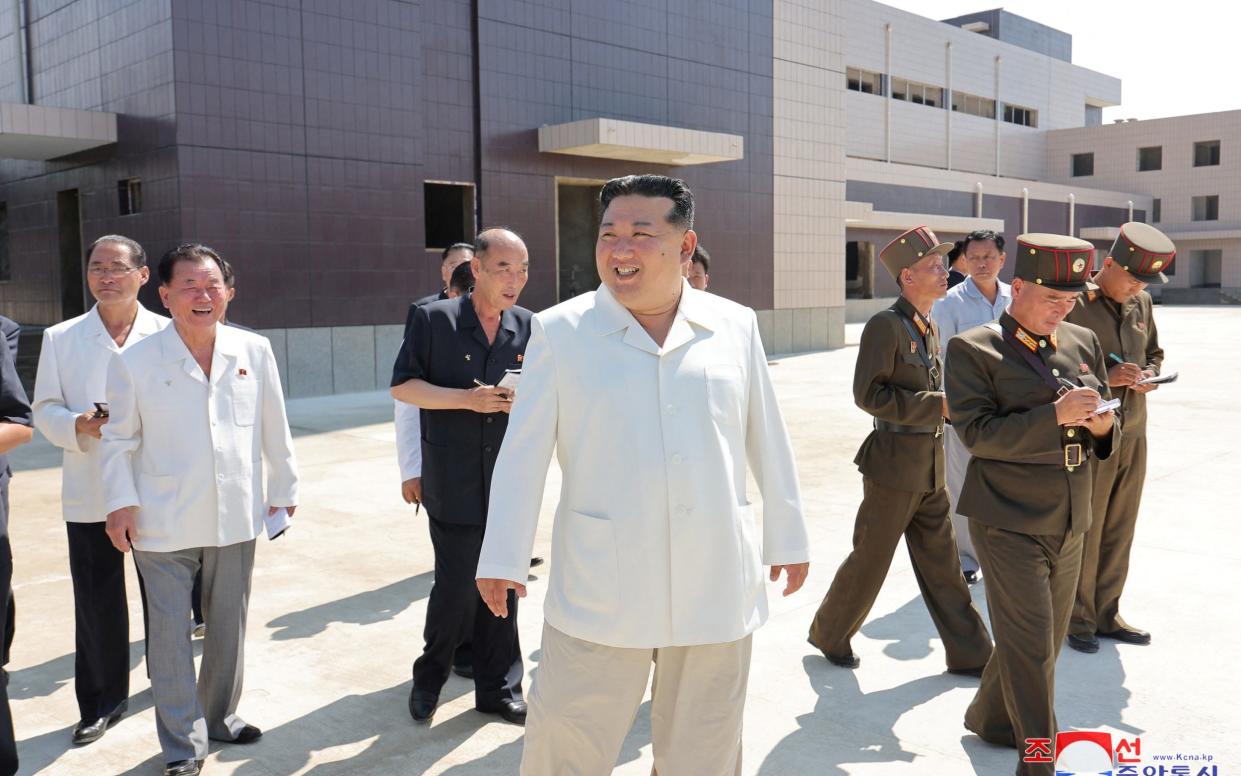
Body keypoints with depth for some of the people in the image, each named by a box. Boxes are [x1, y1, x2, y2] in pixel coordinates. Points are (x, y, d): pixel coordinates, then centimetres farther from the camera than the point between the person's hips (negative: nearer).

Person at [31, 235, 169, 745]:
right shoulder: (60, 338, 4)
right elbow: (45, 410, 4)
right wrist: (79, 426, -16)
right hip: (90, 495, 1)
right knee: (96, 601, 6)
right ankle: (101, 701, 23)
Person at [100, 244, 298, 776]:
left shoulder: (254, 351, -1)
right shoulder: (135, 362, -6)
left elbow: (274, 428, 6)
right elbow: (119, 440, 1)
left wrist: (283, 488, 11)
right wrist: (121, 503, -5)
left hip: (236, 516, 3)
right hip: (164, 523, -2)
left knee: (229, 624, 15)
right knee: (171, 633, 3)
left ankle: (219, 716, 36)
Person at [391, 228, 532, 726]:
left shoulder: (528, 327, 7)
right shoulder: (435, 319, -3)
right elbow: (402, 386, -4)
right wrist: (467, 398, -15)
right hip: (454, 483, -3)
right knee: (456, 587, -2)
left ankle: (498, 688, 24)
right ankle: (430, 678, 24)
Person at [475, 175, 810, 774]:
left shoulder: (735, 326, 4)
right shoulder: (559, 331, -2)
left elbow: (767, 442, 9)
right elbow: (524, 452, -2)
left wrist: (787, 538, 13)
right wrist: (503, 559, -4)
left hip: (716, 586, 2)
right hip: (599, 590, -2)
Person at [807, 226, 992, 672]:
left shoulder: (930, 328, 12)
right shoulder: (886, 325, -15)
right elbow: (869, 394, -21)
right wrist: (939, 405, -20)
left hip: (930, 467, 8)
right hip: (894, 464, -8)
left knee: (941, 562, 14)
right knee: (870, 560, 5)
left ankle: (969, 654, 23)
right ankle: (829, 635, 25)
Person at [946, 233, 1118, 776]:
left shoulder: (1083, 343, 9)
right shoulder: (973, 349, -9)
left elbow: (1102, 428, 15)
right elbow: (978, 433, -18)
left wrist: (1102, 426, -9)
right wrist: (1055, 415, -26)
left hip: (1070, 525, 7)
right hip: (1009, 523, -6)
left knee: (1046, 641, 18)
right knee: (1029, 645, -5)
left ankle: (989, 716, 40)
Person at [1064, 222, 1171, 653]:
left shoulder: (1141, 304, 9)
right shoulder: (1073, 304, -12)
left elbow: (1154, 353, 21)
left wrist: (1149, 374, -2)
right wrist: (1103, 378, -22)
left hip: (1133, 435, 6)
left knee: (1119, 531, 13)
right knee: (1082, 532, 3)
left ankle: (1105, 614, 26)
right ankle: (1077, 619, 18)